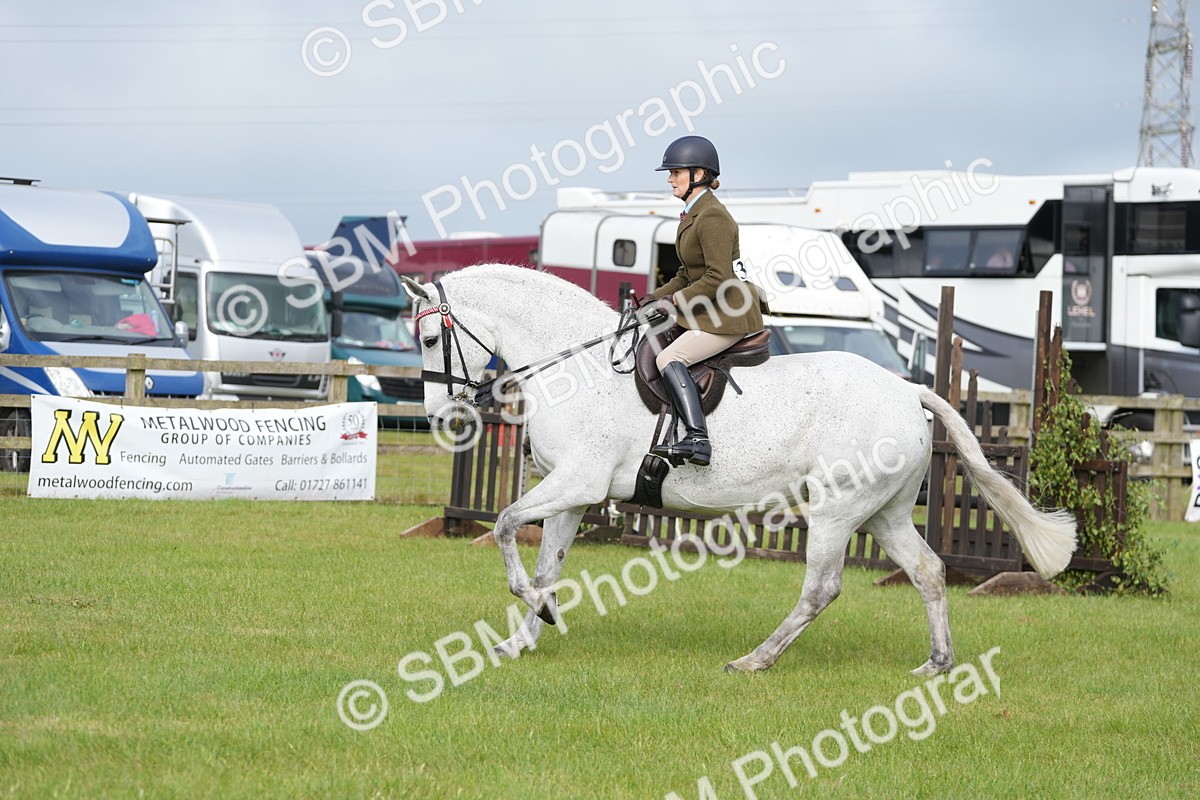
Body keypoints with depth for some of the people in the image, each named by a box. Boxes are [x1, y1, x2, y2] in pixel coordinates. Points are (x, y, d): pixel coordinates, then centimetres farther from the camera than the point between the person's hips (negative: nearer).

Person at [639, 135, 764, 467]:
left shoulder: (712, 216, -18)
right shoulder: (693, 213, 14)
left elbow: (718, 278, -24)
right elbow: (688, 274, 21)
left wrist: (677, 300, -15)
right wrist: (657, 298, 9)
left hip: (729, 315, -11)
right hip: (709, 312, 11)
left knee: (669, 358, -24)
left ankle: (697, 439, -34)